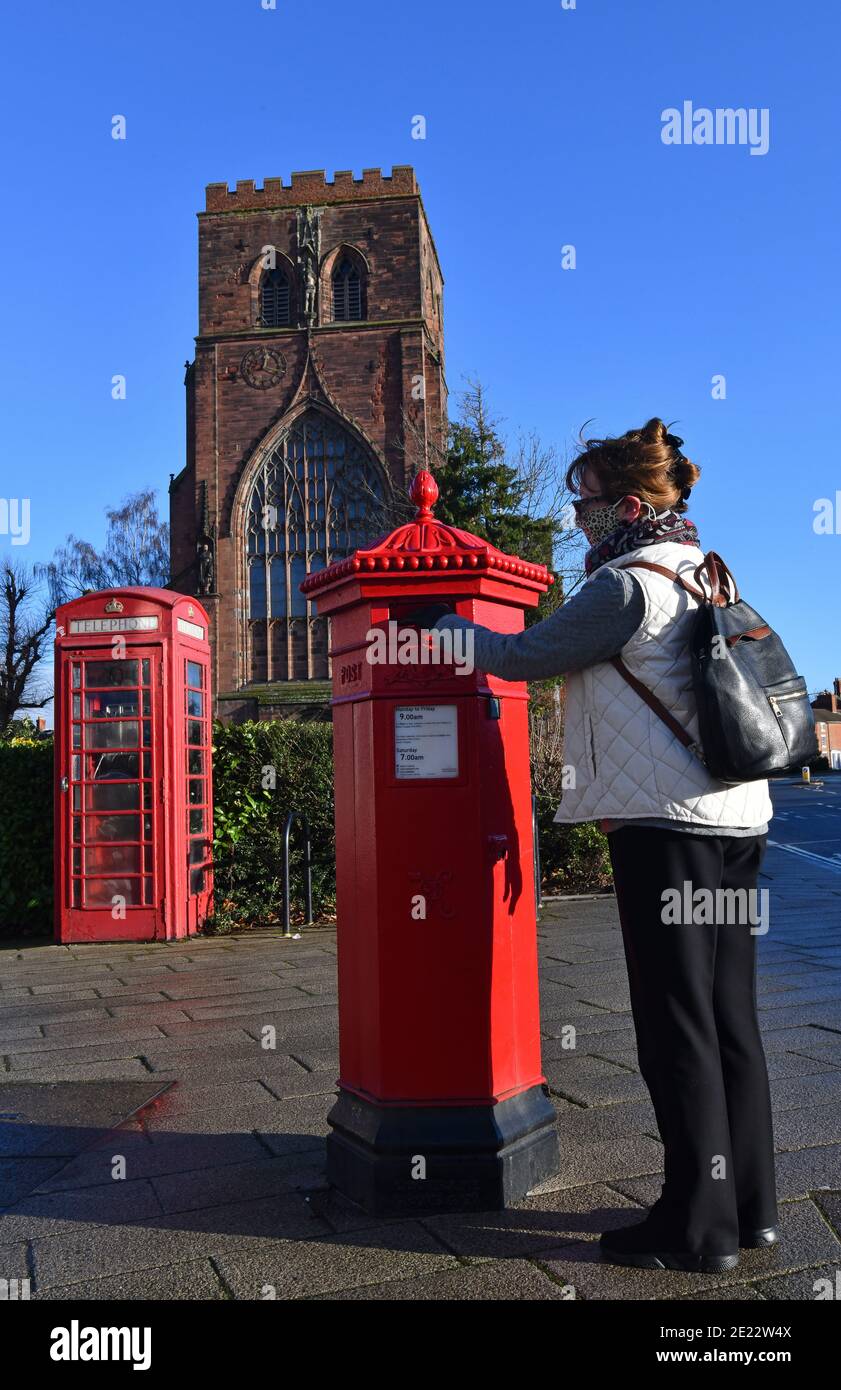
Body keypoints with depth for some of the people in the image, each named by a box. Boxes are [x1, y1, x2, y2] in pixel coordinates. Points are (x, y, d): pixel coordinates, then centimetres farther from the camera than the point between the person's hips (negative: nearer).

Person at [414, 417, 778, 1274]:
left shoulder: (626, 584, -11)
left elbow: (523, 657, -5)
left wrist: (440, 623, 8)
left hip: (665, 824, -9)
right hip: (737, 818, 9)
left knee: (676, 1025, 0)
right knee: (729, 1017, 14)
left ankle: (698, 1226, 10)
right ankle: (750, 1205, 24)